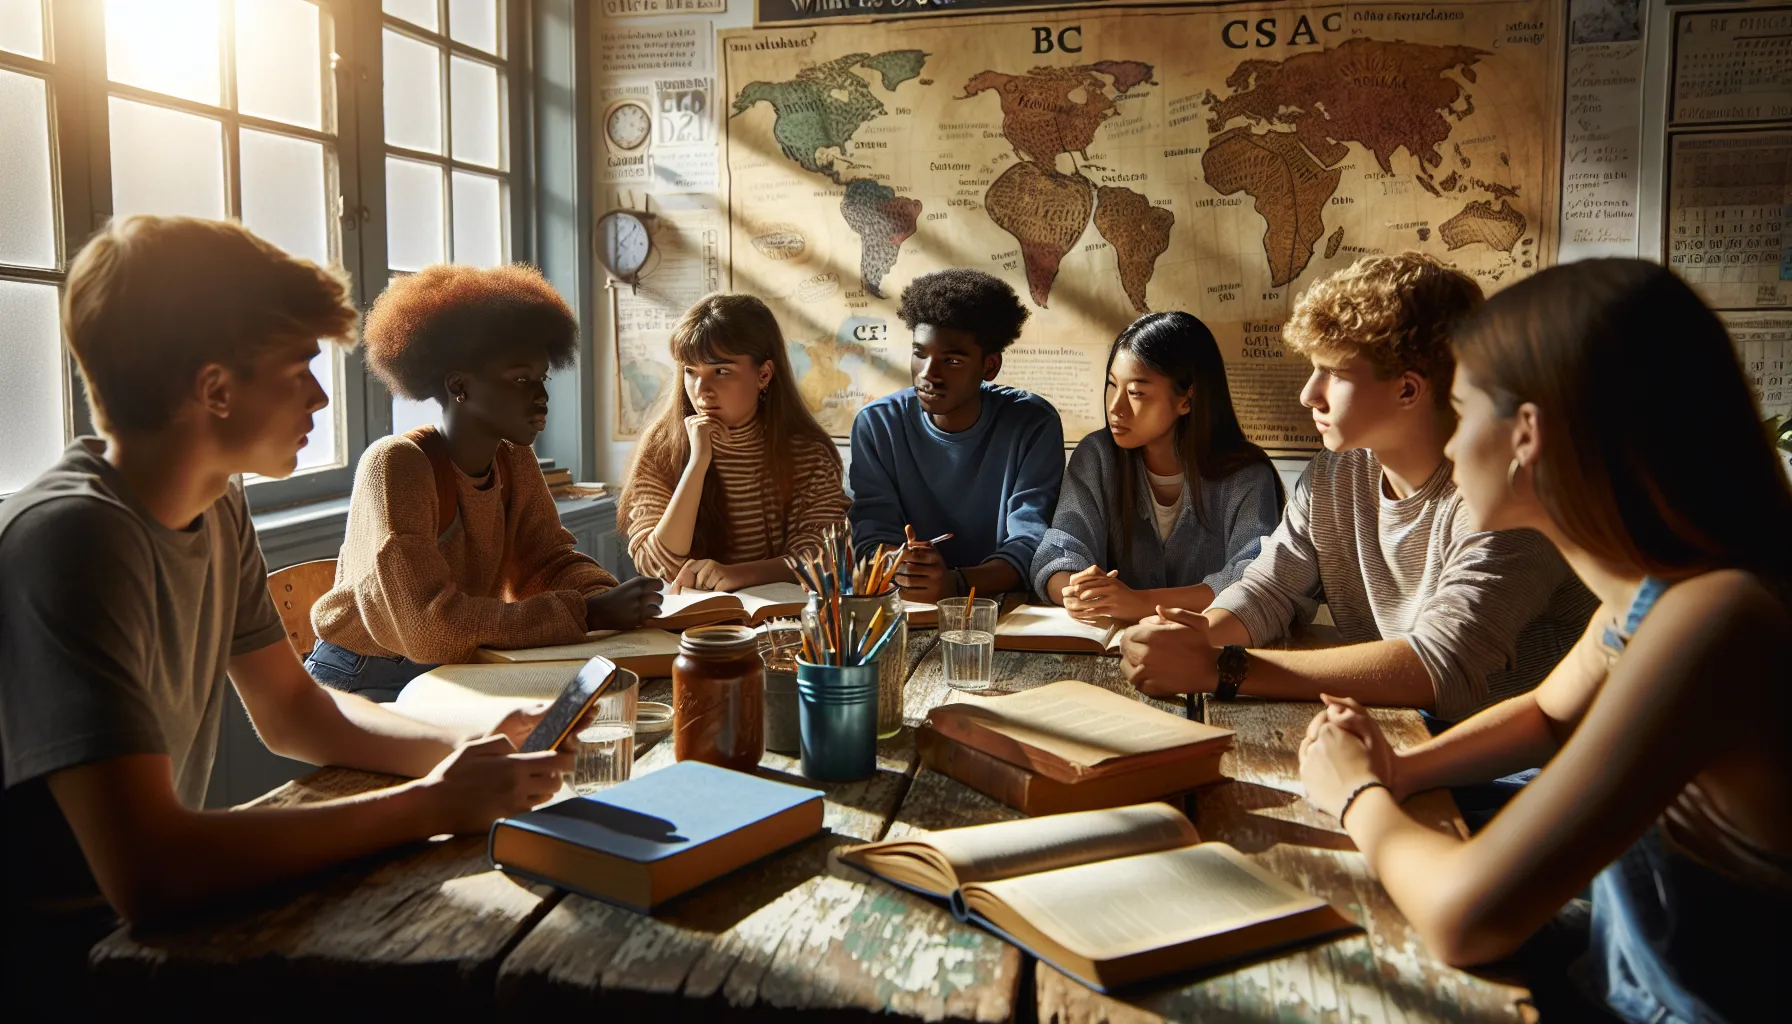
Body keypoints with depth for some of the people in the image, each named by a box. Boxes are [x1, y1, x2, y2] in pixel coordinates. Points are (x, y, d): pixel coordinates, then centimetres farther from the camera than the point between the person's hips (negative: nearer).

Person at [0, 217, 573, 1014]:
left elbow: (296, 712, 10)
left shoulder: (218, 508, 1)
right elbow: (147, 873, -32)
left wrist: (475, 750, -6)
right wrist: (431, 804, -25)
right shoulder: (71, 536, -25)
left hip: (144, 919, 7)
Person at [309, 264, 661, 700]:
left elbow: (550, 561, 5)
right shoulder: (396, 465, -23)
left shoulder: (515, 461, 1)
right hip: (363, 681, -7)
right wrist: (587, 614, -32)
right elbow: (431, 628, -30)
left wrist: (606, 598, -18)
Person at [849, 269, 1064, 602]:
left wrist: (956, 583, -31)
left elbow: (1031, 542, -13)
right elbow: (873, 534, -5)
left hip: (1004, 604, -1)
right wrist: (901, 567, -28)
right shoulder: (876, 424, -1)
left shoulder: (1034, 425, -6)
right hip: (903, 609, 2)